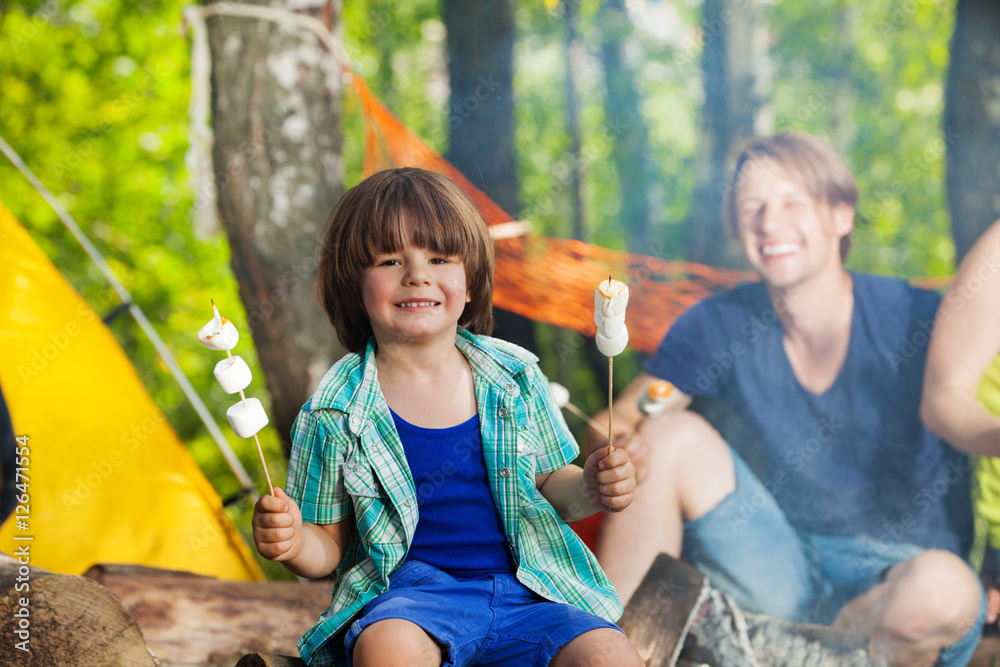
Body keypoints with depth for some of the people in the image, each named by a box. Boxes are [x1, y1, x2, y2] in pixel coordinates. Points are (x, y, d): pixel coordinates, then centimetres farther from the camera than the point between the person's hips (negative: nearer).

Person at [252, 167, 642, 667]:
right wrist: (293, 542, -18)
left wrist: (589, 490, -7)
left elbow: (549, 485, 15)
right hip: (407, 593, -2)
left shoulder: (516, 376, 5)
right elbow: (330, 543, 5)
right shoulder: (336, 412, -2)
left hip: (524, 590, 3)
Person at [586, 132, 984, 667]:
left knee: (940, 586, -37)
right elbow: (621, 421, 0)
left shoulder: (918, 323, -9)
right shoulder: (719, 326, 1)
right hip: (772, 572, 3)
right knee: (673, 433, -15)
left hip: (890, 582, -2)